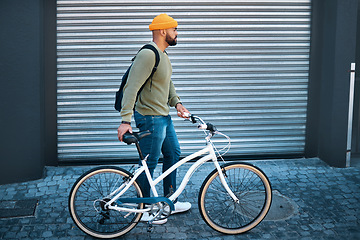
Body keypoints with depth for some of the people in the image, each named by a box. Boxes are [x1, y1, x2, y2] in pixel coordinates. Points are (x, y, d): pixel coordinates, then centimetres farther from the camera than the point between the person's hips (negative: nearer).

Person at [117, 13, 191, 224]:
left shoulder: (163, 55, 11)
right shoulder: (148, 55, -22)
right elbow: (131, 87, -27)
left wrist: (176, 102, 6)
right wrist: (126, 120, -33)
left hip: (164, 115, 11)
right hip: (150, 118, -11)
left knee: (173, 153, 19)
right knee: (149, 164, 0)